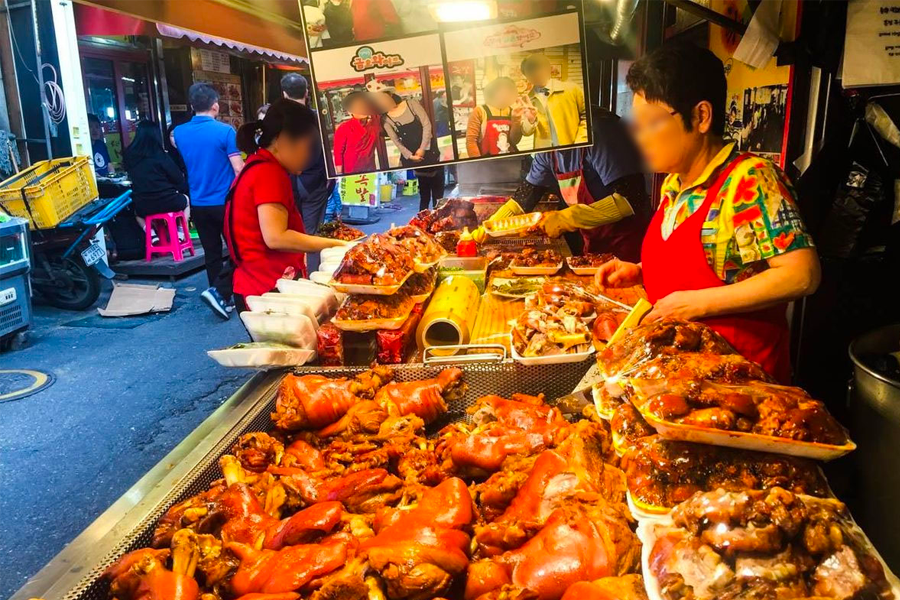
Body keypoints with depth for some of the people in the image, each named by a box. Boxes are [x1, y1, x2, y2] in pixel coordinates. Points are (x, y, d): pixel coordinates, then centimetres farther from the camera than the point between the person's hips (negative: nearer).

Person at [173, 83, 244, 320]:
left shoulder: (179, 133, 3)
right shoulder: (225, 131, -14)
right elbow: (239, 169, -15)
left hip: (198, 203, 5)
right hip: (225, 201, -5)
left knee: (212, 253, 13)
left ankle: (221, 297, 21)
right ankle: (218, 291, -8)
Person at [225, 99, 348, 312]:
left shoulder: (258, 168, 16)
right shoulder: (269, 173, -14)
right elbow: (275, 237, -23)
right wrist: (334, 244, -18)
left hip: (261, 286, 10)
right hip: (268, 290, -10)